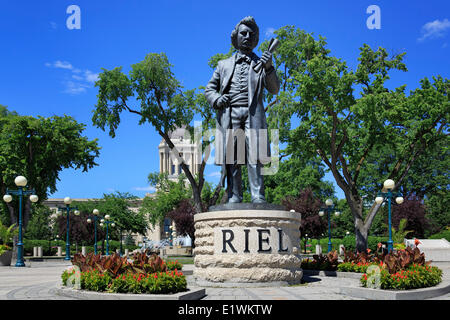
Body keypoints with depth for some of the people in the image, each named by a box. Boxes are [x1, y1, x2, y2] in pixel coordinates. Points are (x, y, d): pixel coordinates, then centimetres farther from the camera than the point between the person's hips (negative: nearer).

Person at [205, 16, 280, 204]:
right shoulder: (224, 64, 25)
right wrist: (216, 99, -1)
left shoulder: (260, 63, 22)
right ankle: (234, 198, -5)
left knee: (254, 154, -13)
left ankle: (258, 198, -17)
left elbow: (274, 90, 10)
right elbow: (209, 89, 23)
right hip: (229, 114, 1)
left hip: (253, 112, -1)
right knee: (231, 157, -6)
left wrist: (268, 68, -8)